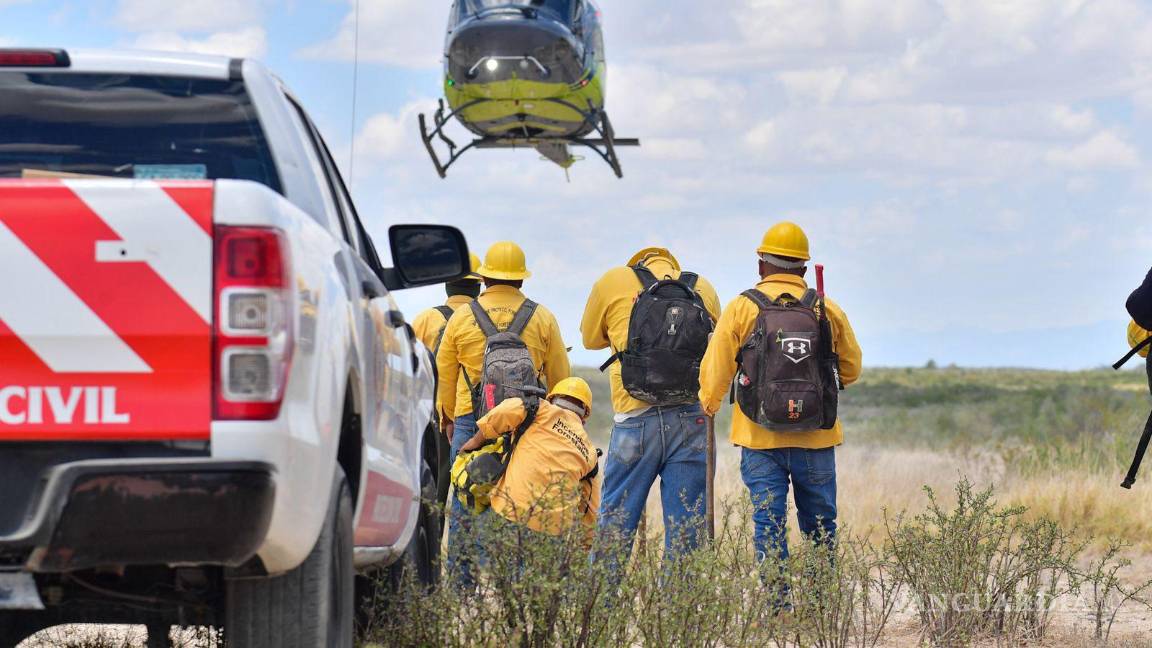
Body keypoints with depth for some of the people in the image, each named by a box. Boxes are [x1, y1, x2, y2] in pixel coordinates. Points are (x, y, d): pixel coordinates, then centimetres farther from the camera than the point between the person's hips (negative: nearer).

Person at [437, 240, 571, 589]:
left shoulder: (462, 318, 4)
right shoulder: (542, 318, 4)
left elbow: (444, 374, 12)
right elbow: (560, 377, 11)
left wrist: (447, 416, 27)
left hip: (471, 420, 0)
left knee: (466, 506, 4)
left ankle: (461, 585, 2)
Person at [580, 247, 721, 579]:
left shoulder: (613, 282, 8)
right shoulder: (704, 289, 13)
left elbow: (591, 339, 22)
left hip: (636, 420, -1)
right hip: (692, 421, 1)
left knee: (615, 525, 7)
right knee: (686, 532, 5)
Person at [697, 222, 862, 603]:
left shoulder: (742, 308, -3)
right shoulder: (828, 311, 2)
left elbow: (715, 372, -1)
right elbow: (852, 370, 13)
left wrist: (708, 408, 18)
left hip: (760, 440, -1)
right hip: (816, 441, 1)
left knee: (769, 526, 3)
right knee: (820, 526, 12)